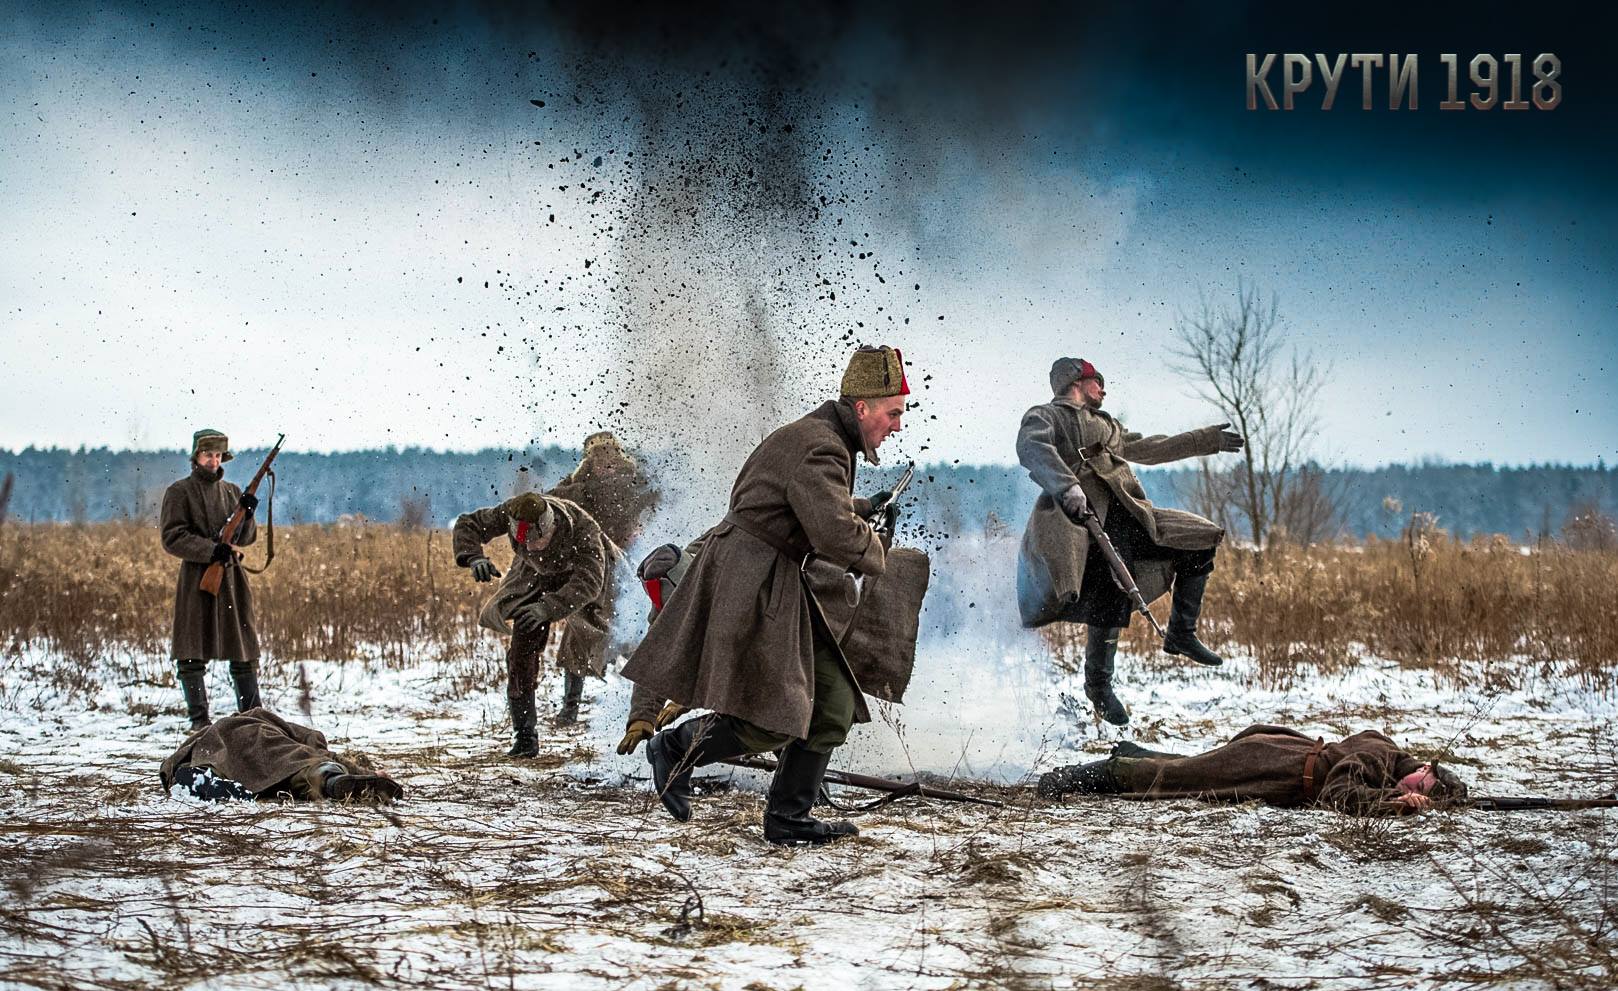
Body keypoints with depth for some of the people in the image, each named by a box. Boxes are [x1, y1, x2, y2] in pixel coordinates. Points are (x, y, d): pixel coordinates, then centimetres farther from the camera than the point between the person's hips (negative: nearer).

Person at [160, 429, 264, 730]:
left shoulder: (232, 492, 14)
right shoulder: (179, 492, 0)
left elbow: (247, 538, 11)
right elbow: (172, 538, -9)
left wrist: (247, 515, -10)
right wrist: (212, 550, -19)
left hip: (231, 577, 4)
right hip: (196, 577, -4)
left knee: (244, 648, 5)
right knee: (191, 651, -4)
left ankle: (252, 715, 10)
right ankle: (199, 719, 2)